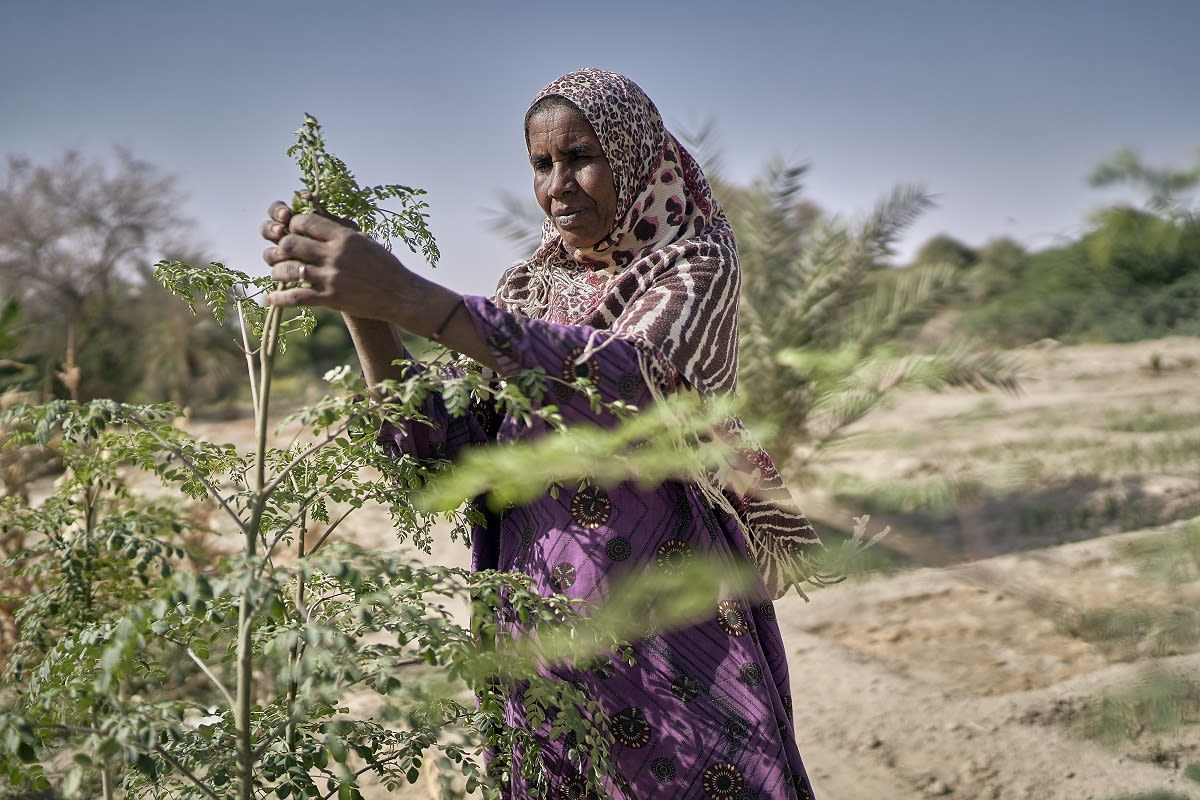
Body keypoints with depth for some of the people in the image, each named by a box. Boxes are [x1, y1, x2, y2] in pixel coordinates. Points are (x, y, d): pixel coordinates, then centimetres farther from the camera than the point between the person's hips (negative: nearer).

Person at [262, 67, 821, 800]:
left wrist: (407, 297, -33)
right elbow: (444, 433, -1)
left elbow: (627, 379, -27)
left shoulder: (695, 265, -6)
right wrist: (362, 309, -17)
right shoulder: (531, 285, 9)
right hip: (545, 612, 4)